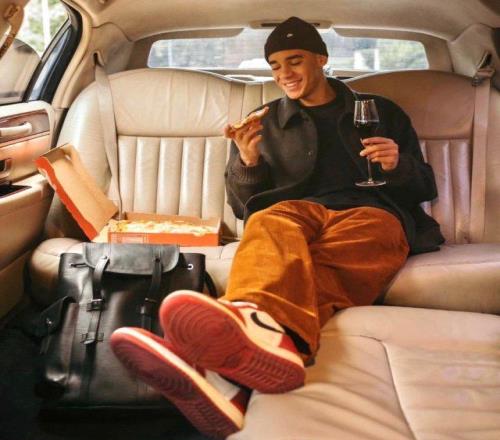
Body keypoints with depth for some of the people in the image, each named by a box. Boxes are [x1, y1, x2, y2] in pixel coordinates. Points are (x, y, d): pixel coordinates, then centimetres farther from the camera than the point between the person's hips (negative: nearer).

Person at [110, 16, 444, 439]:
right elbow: (244, 207, 20)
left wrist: (399, 165, -2)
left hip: (371, 213, 0)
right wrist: (248, 162, -1)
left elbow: (423, 189, 22)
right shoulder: (265, 123, 24)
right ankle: (270, 337, -71)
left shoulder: (381, 112, 22)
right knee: (269, 223, -39)